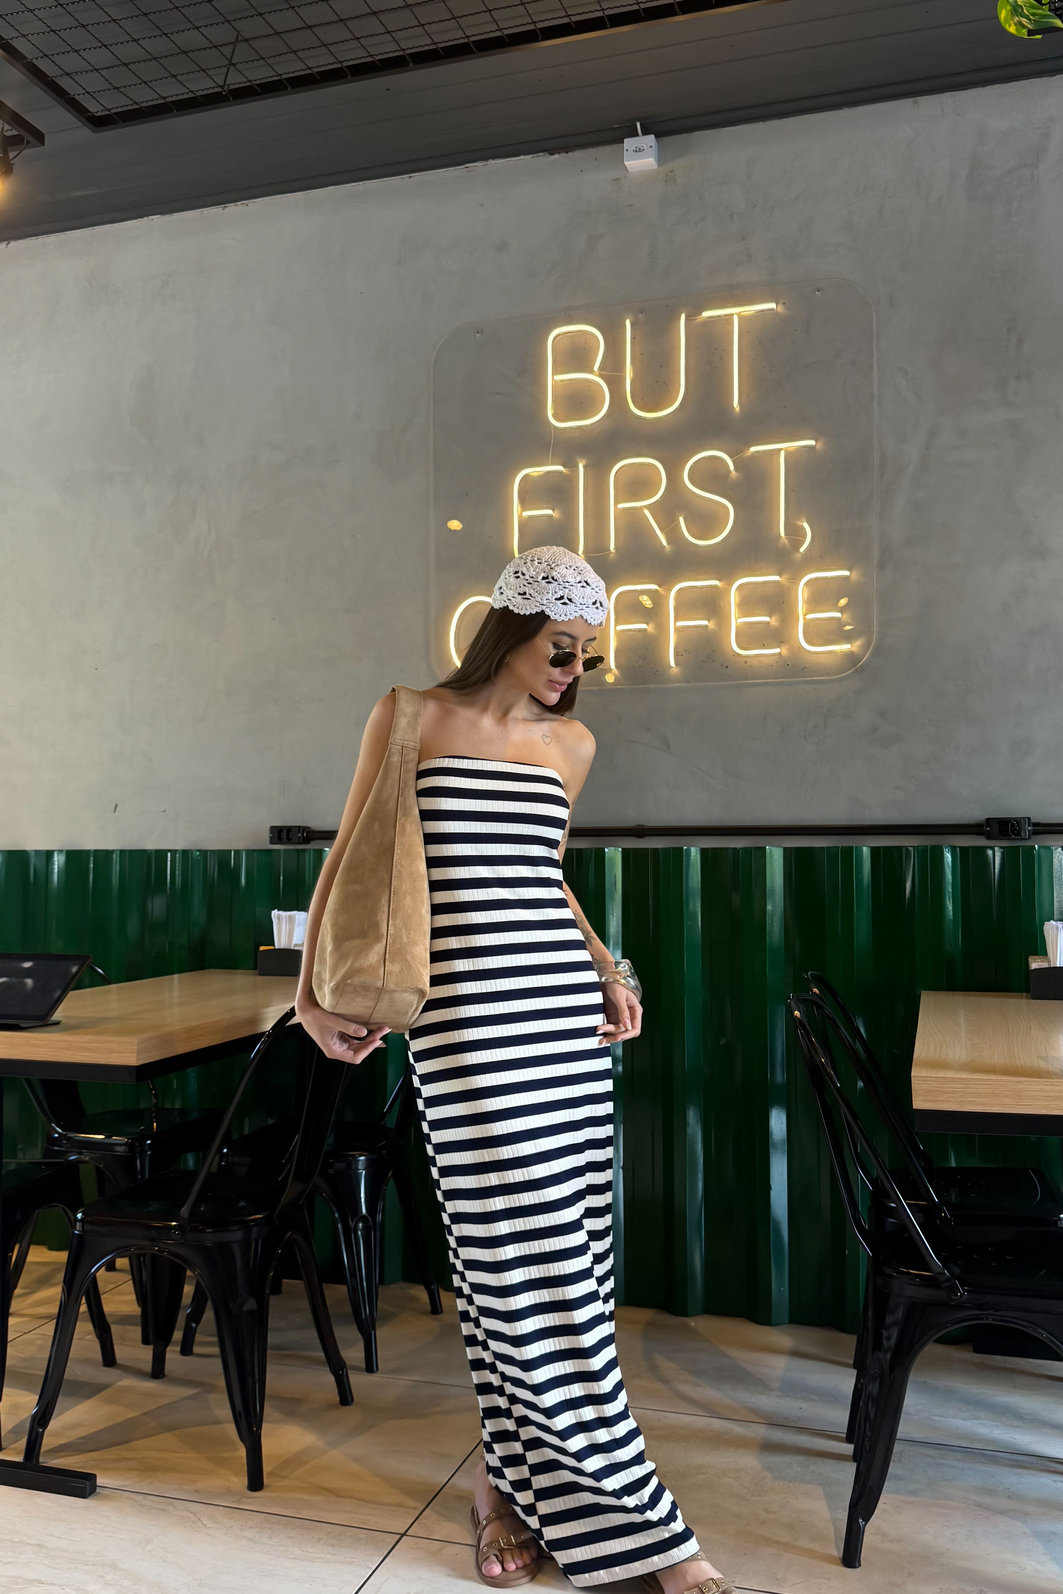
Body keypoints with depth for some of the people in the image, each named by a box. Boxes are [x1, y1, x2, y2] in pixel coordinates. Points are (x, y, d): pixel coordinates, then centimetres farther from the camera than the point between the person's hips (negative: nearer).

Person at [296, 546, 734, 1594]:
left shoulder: (573, 745, 13)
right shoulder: (411, 720, 2)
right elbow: (350, 861, 4)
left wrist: (609, 972, 15)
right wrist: (315, 995, -1)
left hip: (565, 1010, 5)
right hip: (463, 1018, -4)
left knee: (546, 1257, 6)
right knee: (521, 1257, -4)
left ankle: (512, 1477, 26)